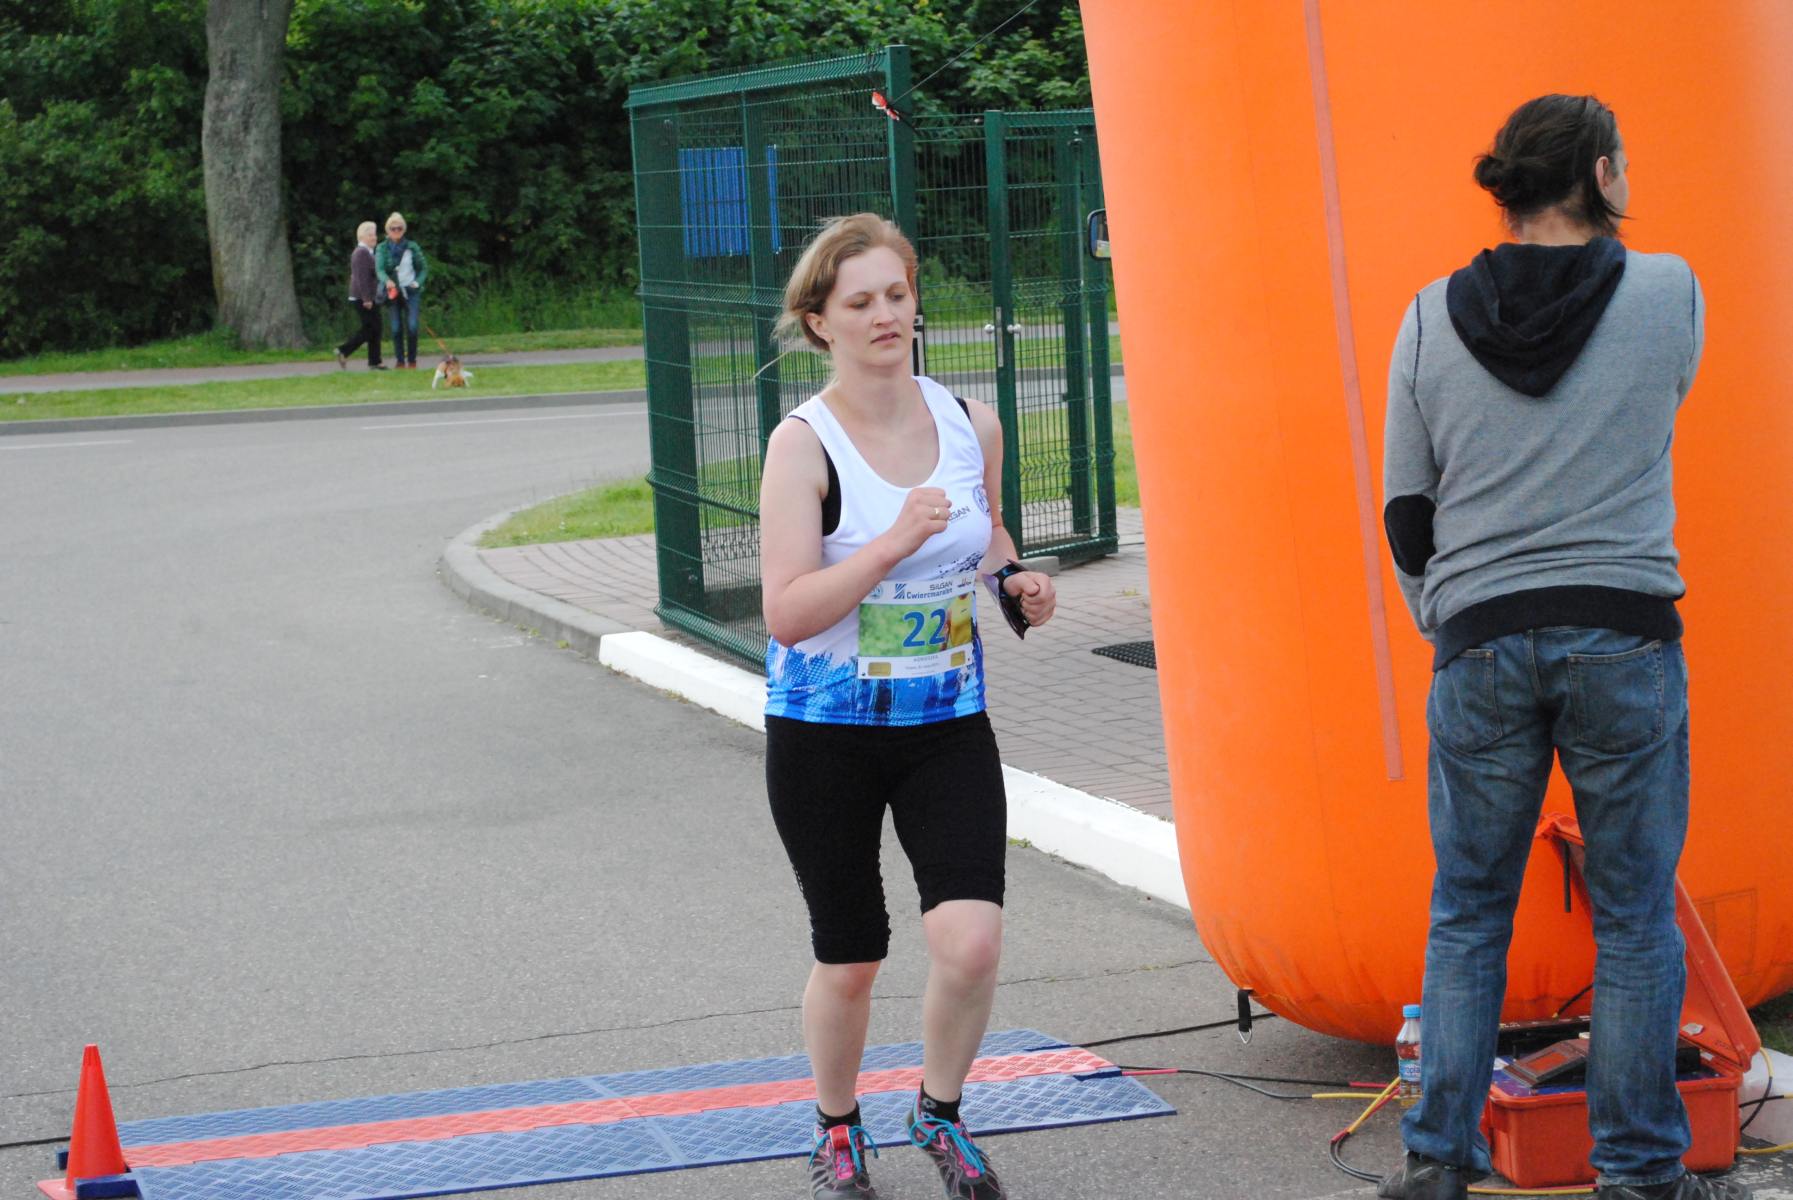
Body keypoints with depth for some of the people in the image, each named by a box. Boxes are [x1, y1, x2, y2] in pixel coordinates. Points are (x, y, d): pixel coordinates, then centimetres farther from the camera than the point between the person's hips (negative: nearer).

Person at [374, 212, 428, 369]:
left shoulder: (412, 247, 5)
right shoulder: (383, 248, 2)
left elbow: (424, 268, 11)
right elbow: (379, 269, -11)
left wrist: (418, 282, -6)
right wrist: (387, 280, -31)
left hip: (410, 291, 0)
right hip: (393, 291, 0)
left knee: (412, 326, -11)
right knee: (396, 328, -1)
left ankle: (412, 360, -1)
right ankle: (400, 361, 5)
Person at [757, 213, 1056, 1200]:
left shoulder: (970, 424, 1)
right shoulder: (804, 444, -13)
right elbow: (787, 611, -20)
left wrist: (1016, 583, 0)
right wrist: (895, 542, -29)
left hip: (948, 722, 3)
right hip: (826, 732, -3)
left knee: (971, 941, -13)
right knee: (849, 960, 8)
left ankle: (939, 1113, 15)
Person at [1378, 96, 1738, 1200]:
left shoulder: (1432, 321, 3)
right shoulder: (1668, 295, -3)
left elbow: (1407, 511, 6)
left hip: (1480, 644, 2)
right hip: (1624, 635, -2)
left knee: (1467, 912, 11)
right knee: (1636, 918, 6)